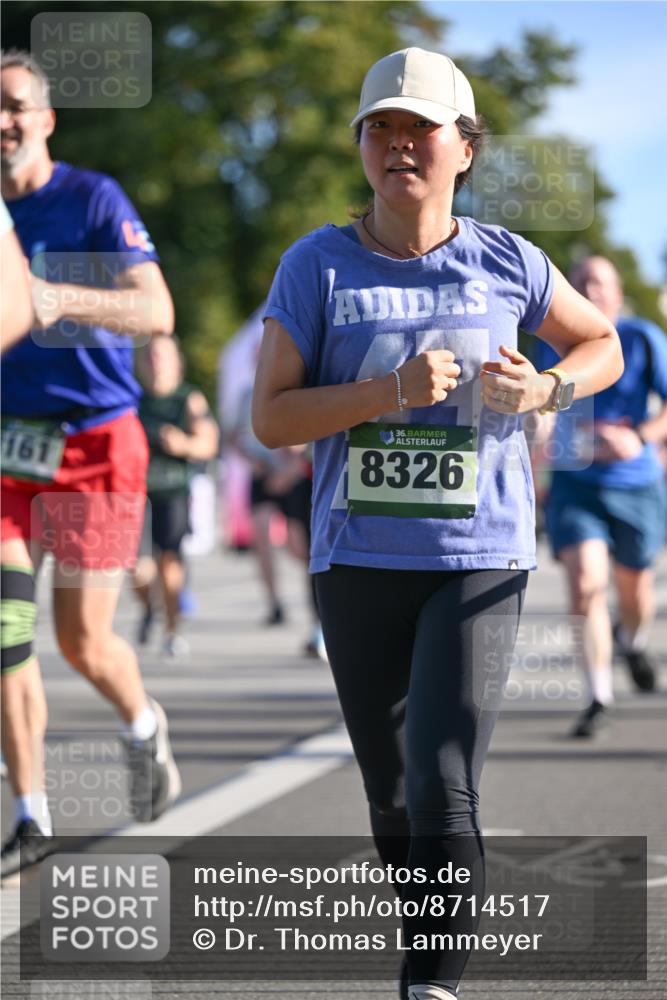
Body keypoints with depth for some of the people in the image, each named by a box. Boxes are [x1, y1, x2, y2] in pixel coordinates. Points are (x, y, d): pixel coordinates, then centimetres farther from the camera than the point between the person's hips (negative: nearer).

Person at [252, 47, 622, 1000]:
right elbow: (270, 419, -6)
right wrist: (393, 391, -18)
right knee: (393, 803, 12)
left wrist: (545, 388, -3)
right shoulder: (318, 266, -1)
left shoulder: (506, 263, 1)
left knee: (442, 787, -18)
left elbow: (602, 344, 18)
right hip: (359, 563, 1)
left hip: (479, 563, -1)